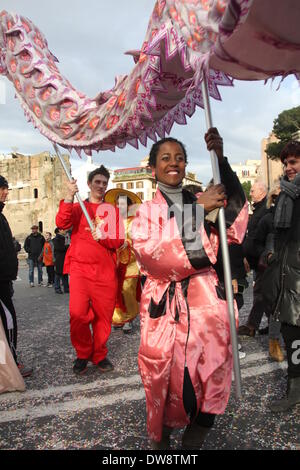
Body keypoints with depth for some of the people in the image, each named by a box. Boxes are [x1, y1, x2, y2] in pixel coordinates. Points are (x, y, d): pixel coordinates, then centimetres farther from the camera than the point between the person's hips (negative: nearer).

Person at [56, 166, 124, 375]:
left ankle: (99, 355, 22)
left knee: (103, 315, 3)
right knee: (78, 314, -9)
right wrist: (69, 197, -20)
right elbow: (62, 223, -9)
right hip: (80, 268, -1)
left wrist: (103, 237, -15)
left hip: (105, 270, 1)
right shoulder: (78, 208, 12)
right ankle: (82, 354, 14)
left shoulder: (112, 210, 14)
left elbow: (119, 240, 5)